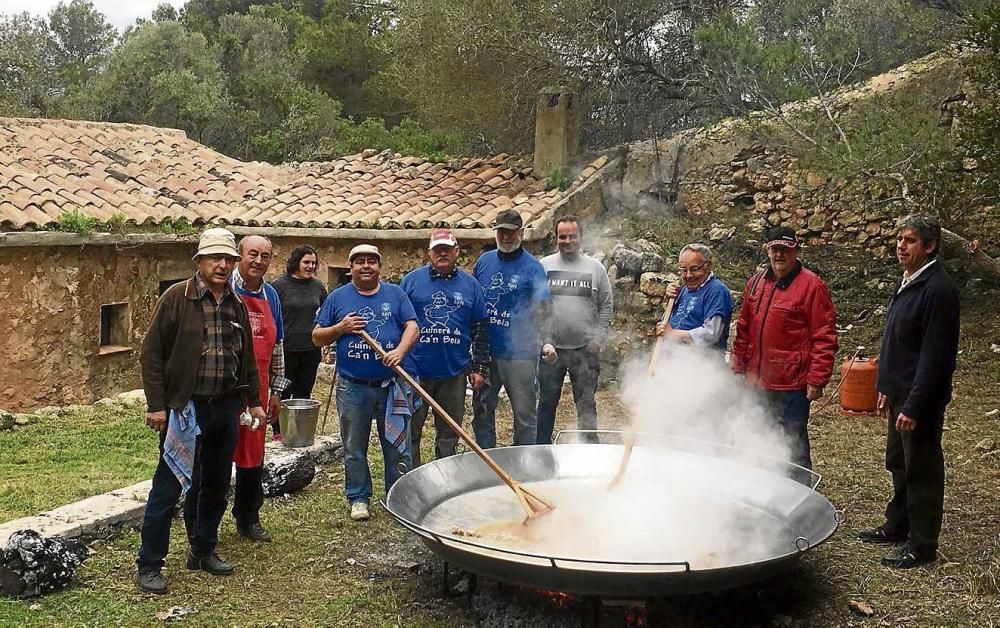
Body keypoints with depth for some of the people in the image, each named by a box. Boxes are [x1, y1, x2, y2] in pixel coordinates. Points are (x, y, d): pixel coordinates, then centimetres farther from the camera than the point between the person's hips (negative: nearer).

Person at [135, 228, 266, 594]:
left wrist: (253, 400, 17)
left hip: (226, 408, 6)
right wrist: (156, 405, -12)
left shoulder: (236, 304, 10)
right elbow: (152, 353, -8)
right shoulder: (177, 298, -7)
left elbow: (247, 357, 19)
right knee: (168, 487, -1)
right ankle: (149, 566, 9)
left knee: (216, 485, 14)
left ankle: (203, 550, 29)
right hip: (185, 408, -6)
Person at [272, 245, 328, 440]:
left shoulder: (318, 286, 7)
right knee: (283, 393, 6)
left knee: (304, 393, 11)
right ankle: (278, 432, 16)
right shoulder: (279, 285, -6)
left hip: (311, 350, 4)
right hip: (286, 349, -4)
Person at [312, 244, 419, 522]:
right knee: (354, 448, 8)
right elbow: (317, 337, 8)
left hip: (392, 384, 0)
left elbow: (412, 327, -1)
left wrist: (400, 350, -19)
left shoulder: (395, 294, 7)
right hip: (352, 387, 0)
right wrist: (340, 328, -11)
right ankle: (358, 497, 22)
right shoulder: (338, 297, 6)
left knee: (398, 445, 5)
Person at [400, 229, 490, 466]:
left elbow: (481, 328, 10)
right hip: (415, 371, -2)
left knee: (449, 433, 11)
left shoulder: (470, 284, 8)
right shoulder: (411, 280, 2)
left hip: (454, 373, 2)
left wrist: (479, 367, 6)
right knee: (410, 431, 5)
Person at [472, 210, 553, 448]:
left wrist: (547, 341, -26)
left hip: (520, 353, -4)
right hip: (485, 351, 4)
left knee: (525, 414, 5)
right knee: (482, 411, 12)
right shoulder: (484, 261, 8)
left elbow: (543, 309, -11)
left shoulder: (532, 267, -4)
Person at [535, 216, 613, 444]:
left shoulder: (595, 267, 6)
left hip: (585, 350, 0)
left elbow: (606, 306, 8)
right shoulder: (543, 265, 5)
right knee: (547, 403, 9)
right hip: (550, 348, 0)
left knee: (586, 404, 5)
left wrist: (598, 339, -2)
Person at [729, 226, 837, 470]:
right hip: (757, 382, 6)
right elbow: (743, 329, 17)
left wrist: (816, 380, -14)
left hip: (792, 385, -6)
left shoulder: (811, 285, -9)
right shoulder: (756, 282, 11)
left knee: (794, 445, 1)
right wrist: (738, 366, 13)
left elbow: (825, 337, -11)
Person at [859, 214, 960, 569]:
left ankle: (922, 546, 15)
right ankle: (897, 526, 36)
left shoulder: (938, 290, -20)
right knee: (898, 464, 20)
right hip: (900, 393, 9)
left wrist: (914, 406, -22)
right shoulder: (907, 283, 10)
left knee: (921, 470, 3)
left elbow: (935, 355, -22)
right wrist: (885, 387, 16)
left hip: (920, 400, -9)